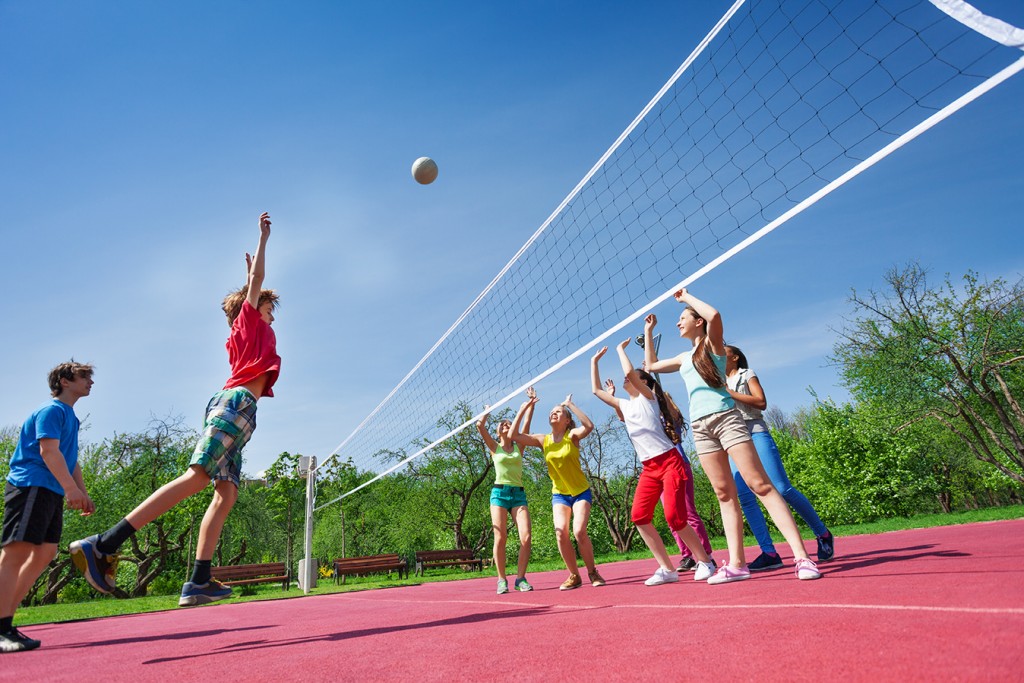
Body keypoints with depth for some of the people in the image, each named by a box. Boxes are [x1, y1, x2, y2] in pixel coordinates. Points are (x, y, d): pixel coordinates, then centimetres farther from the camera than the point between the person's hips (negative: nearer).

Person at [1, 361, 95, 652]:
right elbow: (48, 450, -18)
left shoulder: (69, 416, 23)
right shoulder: (52, 410, -6)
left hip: (52, 492, 10)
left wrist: (83, 495, 20)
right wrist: (71, 488, -25)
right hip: (31, 485, -10)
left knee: (45, 553, 7)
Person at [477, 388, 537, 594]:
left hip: (519, 494, 2)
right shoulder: (495, 447, 9)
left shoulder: (519, 447, 13)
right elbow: (480, 425, -2)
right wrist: (488, 411, 13)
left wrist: (531, 401, 1)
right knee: (500, 537, -9)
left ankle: (520, 578, -2)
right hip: (499, 492, -2)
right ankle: (502, 580, 3)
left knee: (526, 537, -12)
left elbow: (527, 422, 4)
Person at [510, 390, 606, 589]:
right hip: (559, 494, 3)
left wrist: (570, 404, -27)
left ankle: (593, 572, 6)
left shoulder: (572, 436, -9)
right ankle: (574, 576, 6)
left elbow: (589, 426, -31)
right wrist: (523, 409, -11)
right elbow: (514, 435, -8)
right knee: (561, 533, -14)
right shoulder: (543, 440, 0)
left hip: (581, 492, -3)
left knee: (579, 531, -18)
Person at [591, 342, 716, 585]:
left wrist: (620, 348, -2)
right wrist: (595, 361, 26)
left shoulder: (647, 396, 1)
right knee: (639, 516, -6)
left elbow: (629, 372, -17)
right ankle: (667, 569, 3)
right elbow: (596, 390, 24)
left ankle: (705, 561, 7)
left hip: (669, 461, -7)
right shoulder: (624, 405, 19)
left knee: (674, 516, -14)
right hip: (649, 468, 7)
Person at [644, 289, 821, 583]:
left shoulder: (713, 344, 5)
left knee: (761, 485, -12)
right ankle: (736, 564, 0)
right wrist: (648, 331, 33)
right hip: (699, 427, 6)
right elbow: (651, 365, 34)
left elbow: (714, 315, -17)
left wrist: (687, 297, -3)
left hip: (725, 417, -6)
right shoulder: (685, 357, 23)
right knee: (725, 494, 2)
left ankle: (802, 556, -13)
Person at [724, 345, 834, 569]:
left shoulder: (747, 374, 10)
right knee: (744, 497, -11)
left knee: (782, 488, -12)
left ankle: (823, 534, 8)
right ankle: (769, 553, -11)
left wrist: (730, 393, -8)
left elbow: (761, 402, -6)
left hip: (756, 434, -5)